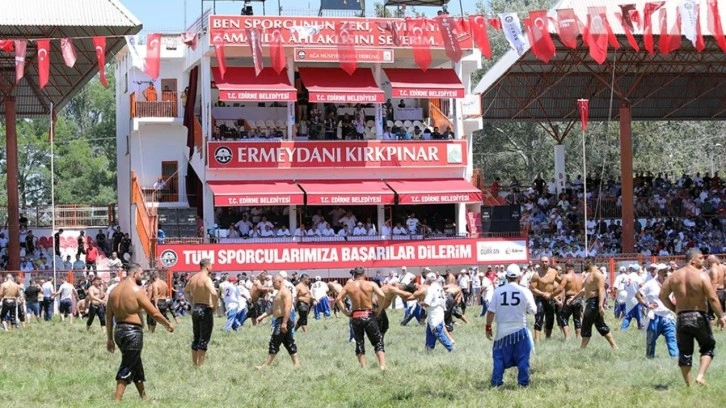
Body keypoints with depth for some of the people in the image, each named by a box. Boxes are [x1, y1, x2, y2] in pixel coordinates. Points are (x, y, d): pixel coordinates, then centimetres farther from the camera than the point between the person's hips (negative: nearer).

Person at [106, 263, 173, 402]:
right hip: (133, 332, -8)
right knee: (127, 368, -4)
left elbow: (109, 317, 11)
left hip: (119, 330, 8)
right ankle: (117, 400, -9)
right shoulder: (136, 290, -12)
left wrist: (110, 338, 16)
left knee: (136, 365, 20)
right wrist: (168, 325, 4)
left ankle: (143, 396, 30)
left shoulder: (114, 291, 10)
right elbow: (154, 313, -11)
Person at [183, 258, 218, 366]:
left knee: (196, 338, 17)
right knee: (204, 339, -2)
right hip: (206, 309, -7)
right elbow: (214, 293, -32)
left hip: (195, 309, 7)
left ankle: (194, 363, 21)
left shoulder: (193, 279, 8)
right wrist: (214, 305, -16)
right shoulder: (206, 279, -16)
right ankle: (200, 364, -4)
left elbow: (185, 291, 25)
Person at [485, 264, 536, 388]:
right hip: (520, 330, -1)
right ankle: (523, 382, 9)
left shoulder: (498, 291, -5)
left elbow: (491, 312, -5)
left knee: (499, 357, 9)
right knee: (523, 358, 9)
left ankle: (496, 383, 6)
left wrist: (488, 327, 6)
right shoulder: (525, 292, -7)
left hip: (502, 330, 1)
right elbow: (533, 310, 0)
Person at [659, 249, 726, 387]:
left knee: (684, 353, 11)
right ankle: (701, 375, -5)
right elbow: (713, 299, -14)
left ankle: (689, 385, 11)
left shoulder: (674, 276, 5)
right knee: (708, 347, 14)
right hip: (699, 317, -4)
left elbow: (662, 296, 6)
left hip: (681, 317, 4)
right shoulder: (702, 276, -10)